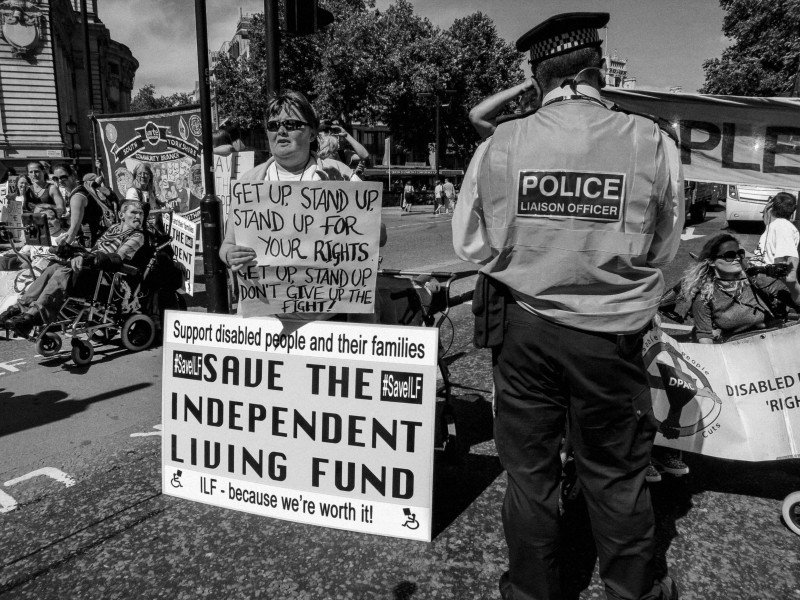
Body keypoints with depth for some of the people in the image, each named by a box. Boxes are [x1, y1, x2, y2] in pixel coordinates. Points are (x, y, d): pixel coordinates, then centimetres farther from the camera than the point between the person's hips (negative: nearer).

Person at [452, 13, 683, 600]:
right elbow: (664, 248, 0)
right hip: (611, 336, 0)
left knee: (528, 468, 16)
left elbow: (471, 243, -2)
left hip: (523, 328, 1)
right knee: (616, 474, 18)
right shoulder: (652, 143, -10)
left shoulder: (500, 145, -9)